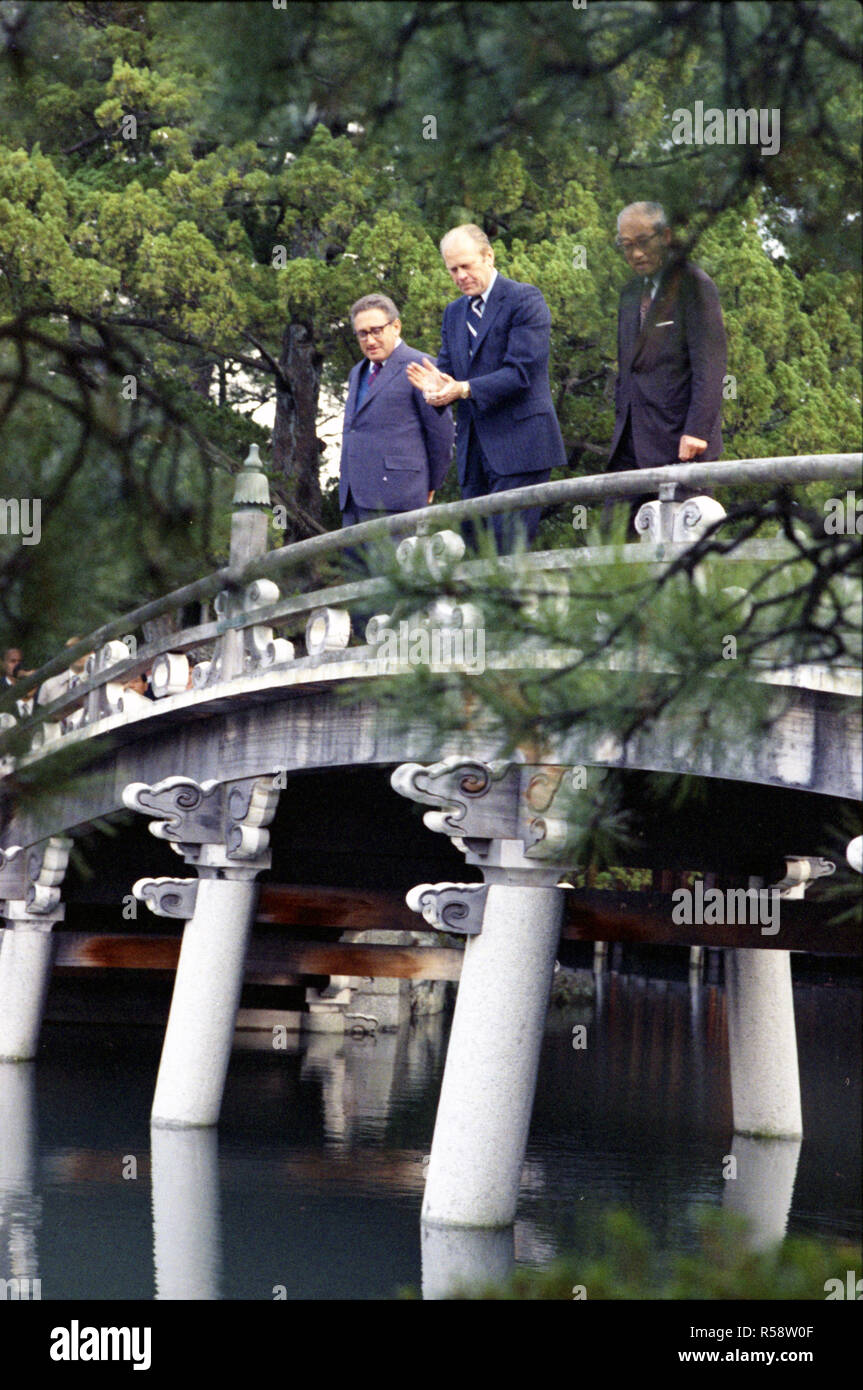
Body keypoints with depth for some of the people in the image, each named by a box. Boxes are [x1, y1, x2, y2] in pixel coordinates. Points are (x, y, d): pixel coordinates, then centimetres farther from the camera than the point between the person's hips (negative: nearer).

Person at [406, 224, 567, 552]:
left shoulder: (524, 300, -4)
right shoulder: (454, 312, 19)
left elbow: (521, 371, -14)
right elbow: (447, 369, 17)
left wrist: (464, 389, -23)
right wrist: (436, 385, -9)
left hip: (519, 442, -7)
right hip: (474, 450, 7)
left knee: (507, 544, -15)